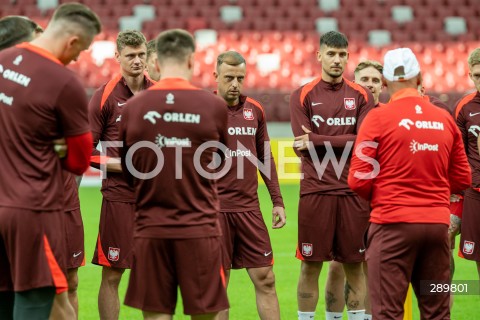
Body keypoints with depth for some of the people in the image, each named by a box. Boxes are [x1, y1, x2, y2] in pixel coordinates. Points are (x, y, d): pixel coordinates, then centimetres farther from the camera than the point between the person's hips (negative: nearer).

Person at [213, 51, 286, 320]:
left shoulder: (255, 110, 9)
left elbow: (266, 158, 17)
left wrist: (278, 201, 13)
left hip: (249, 207, 4)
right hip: (215, 209, -4)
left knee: (265, 279, 3)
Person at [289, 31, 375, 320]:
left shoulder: (362, 96, 8)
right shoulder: (303, 96, 4)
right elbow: (303, 147, -6)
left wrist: (317, 140, -8)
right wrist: (343, 142, -9)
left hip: (353, 193, 1)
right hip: (315, 191, -1)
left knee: (355, 264, 5)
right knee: (311, 264, 1)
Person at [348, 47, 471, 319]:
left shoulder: (378, 118, -6)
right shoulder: (445, 119, 6)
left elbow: (359, 180, -7)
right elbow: (462, 179, 13)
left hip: (394, 224, -4)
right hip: (437, 223, 4)